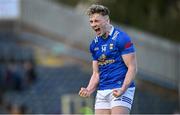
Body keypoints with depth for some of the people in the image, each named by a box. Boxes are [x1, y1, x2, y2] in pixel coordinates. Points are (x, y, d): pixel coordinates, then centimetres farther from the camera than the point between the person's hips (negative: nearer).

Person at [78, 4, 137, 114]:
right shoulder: (95, 44, 14)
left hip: (120, 89, -7)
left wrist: (122, 89, -23)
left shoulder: (121, 38, -7)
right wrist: (89, 90, 0)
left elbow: (132, 68, -11)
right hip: (102, 92, 7)